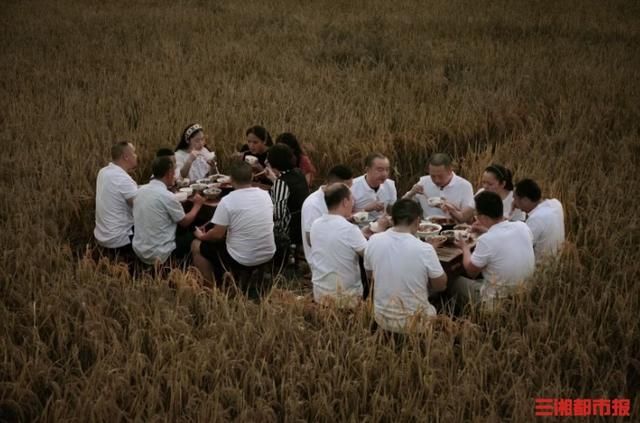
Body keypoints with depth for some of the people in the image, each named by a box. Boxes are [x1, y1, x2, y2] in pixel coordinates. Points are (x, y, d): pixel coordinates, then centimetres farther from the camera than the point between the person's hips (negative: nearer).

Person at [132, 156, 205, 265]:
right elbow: (185, 222, -5)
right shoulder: (167, 196, -20)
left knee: (180, 232, 26)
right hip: (159, 255, -7)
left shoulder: (141, 190, 1)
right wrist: (197, 205, 11)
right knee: (192, 235, 14)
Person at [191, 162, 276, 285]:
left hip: (242, 260, -6)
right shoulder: (265, 195, 1)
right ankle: (218, 282, 35)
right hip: (268, 255, 6)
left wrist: (202, 236, 8)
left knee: (196, 246, 15)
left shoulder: (227, 200, -17)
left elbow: (218, 235, -13)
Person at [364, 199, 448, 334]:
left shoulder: (373, 241, -12)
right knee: (435, 309, 30)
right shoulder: (424, 249, -23)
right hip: (414, 322, -3)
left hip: (382, 318, 3)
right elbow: (441, 285, -7)